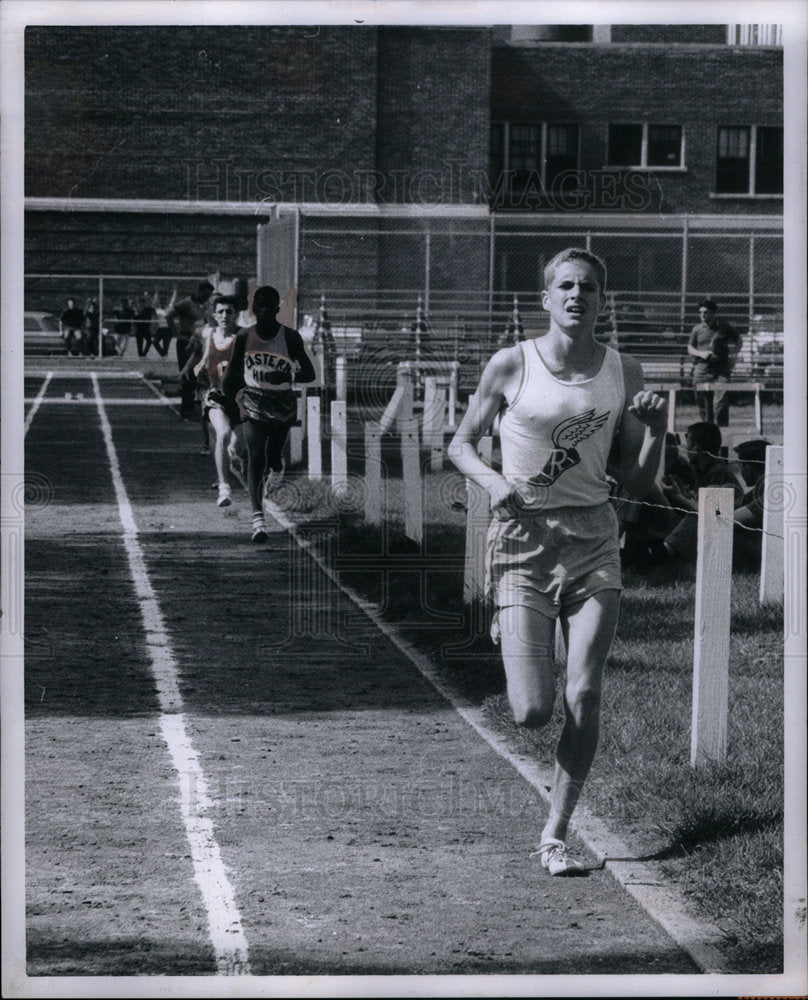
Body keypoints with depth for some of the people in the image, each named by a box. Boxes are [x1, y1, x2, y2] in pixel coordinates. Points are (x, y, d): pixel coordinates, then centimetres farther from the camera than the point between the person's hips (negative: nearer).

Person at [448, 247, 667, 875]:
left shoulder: (623, 373, 3)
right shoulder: (511, 366, -4)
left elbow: (637, 483, 8)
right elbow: (461, 444, 7)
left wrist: (656, 430, -10)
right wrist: (492, 480, -13)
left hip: (594, 541, 2)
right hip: (524, 538, -2)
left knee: (584, 698, -8)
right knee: (532, 713, -7)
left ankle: (556, 834, 7)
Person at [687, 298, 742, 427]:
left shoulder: (724, 327, 3)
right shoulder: (697, 329, 8)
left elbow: (738, 340, 15)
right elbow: (690, 348, 13)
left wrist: (733, 355, 1)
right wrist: (700, 353, -7)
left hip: (721, 371, -2)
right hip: (701, 371, 2)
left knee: (720, 404, -15)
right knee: (704, 406, 5)